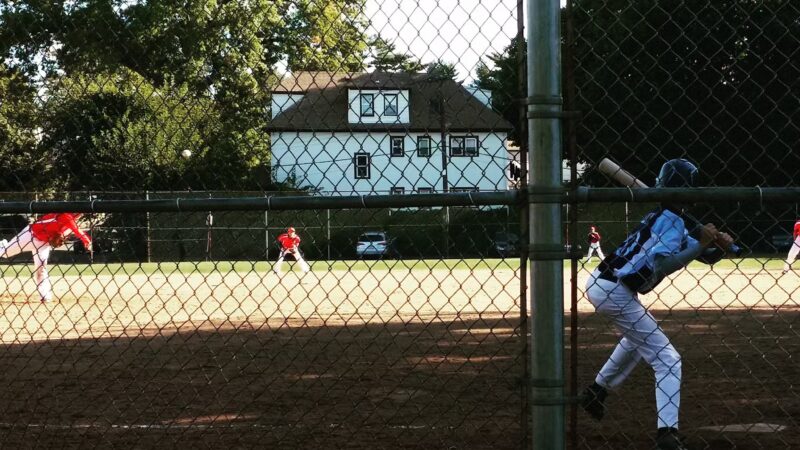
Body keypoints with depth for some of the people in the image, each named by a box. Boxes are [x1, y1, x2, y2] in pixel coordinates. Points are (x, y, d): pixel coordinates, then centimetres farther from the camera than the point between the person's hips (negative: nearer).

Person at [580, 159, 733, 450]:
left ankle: (596, 392, 41)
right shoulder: (671, 222, -12)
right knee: (667, 359, -5)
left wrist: (718, 246, -6)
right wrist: (700, 246, -28)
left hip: (599, 286, 10)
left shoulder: (662, 217, 15)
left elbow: (706, 257, 14)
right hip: (616, 293, -10)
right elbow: (662, 266, -30)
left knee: (636, 339, 36)